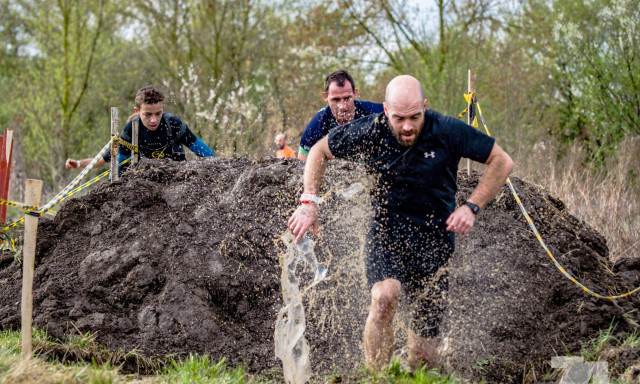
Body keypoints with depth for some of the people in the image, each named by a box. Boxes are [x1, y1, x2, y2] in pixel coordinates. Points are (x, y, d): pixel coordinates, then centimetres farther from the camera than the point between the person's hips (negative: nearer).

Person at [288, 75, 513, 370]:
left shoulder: (446, 131, -15)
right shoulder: (369, 132, -12)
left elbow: (502, 162, -6)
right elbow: (319, 151, 5)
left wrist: (471, 207, -15)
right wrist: (308, 201, -6)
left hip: (434, 240, 0)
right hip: (386, 234, 0)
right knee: (385, 297, -33)